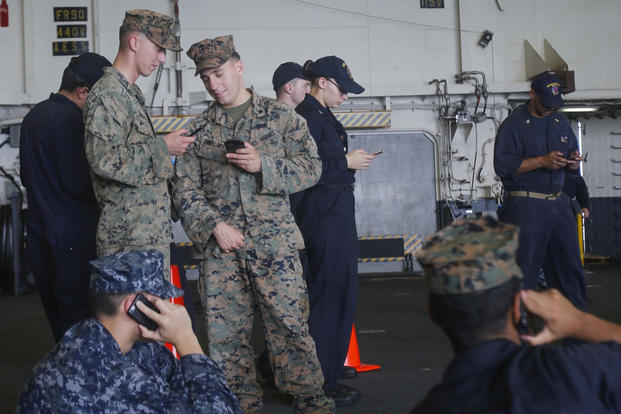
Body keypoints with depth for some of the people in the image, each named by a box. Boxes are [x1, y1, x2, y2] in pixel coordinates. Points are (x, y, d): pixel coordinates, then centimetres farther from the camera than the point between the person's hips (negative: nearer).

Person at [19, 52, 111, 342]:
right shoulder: (70, 120, -17)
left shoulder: (34, 115, 13)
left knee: (58, 313, 16)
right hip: (73, 236, -9)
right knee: (81, 313, -2)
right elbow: (78, 184, -20)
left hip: (38, 232, 9)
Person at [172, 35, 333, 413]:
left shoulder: (280, 117, 7)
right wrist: (214, 226, -7)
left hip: (274, 243, -2)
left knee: (290, 325, -2)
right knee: (226, 333, 5)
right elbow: (185, 188, 8)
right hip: (218, 246, 3)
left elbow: (311, 166, 2)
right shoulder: (199, 129, 12)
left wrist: (263, 165, -13)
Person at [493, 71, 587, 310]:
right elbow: (503, 165, -14)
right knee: (524, 271, -3)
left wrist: (573, 162, -3)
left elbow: (572, 173, 21)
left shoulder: (561, 124, 17)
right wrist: (542, 161, -18)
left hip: (558, 204, 6)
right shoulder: (513, 125, -3)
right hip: (525, 207, -6)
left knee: (570, 267, 8)